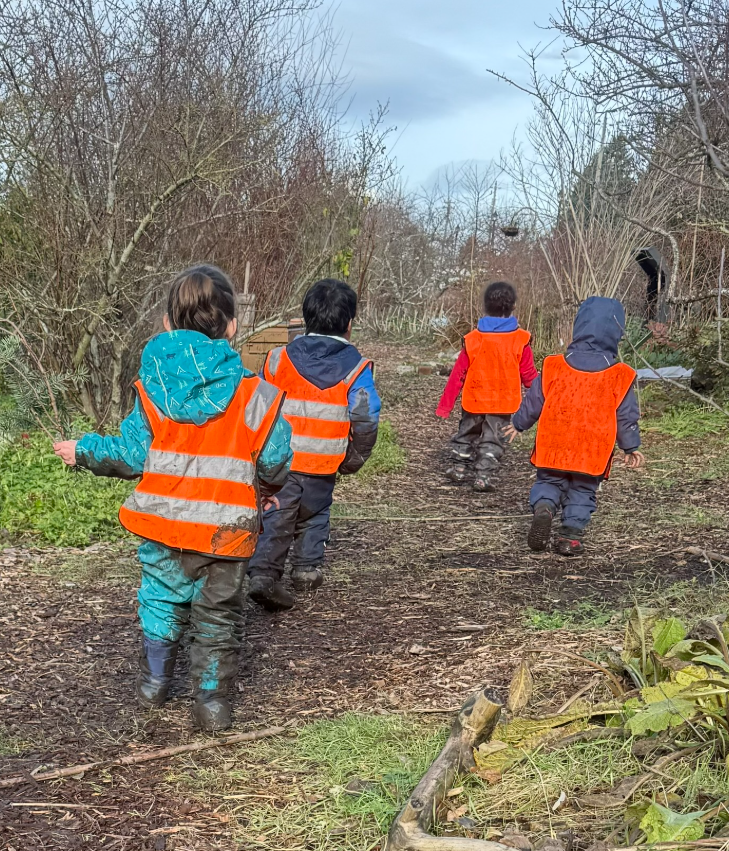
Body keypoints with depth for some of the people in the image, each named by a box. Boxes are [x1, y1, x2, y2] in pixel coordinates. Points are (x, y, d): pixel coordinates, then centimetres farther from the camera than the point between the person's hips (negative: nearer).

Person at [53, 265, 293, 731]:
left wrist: (84, 450, 12)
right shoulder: (254, 392, -11)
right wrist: (267, 489, 14)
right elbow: (275, 460, -8)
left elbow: (130, 455, -6)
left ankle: (154, 680, 36)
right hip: (226, 527, -2)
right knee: (218, 615, 13)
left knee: (162, 599, 23)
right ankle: (213, 699, 17)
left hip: (165, 521, 2)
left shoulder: (153, 387, -7)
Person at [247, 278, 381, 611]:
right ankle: (307, 568, 25)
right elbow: (366, 417, -5)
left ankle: (264, 571, -9)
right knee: (314, 514, 20)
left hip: (280, 458, 1)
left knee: (277, 515, 4)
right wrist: (354, 458, 9)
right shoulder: (354, 366, -5)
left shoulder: (280, 358, 0)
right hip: (324, 461, -1)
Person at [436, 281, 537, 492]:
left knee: (466, 433, 21)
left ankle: (459, 468, 29)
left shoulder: (473, 340, -8)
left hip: (474, 401, 1)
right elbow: (529, 375, -3)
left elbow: (458, 375, -4)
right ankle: (483, 476, 1)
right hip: (503, 403, -1)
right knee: (493, 440, 7)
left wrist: (445, 405, 1)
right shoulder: (520, 341, -10)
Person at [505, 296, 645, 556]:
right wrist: (631, 447, 13)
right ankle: (571, 535, 6)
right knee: (583, 491, 12)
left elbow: (534, 401, 5)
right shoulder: (620, 376, -3)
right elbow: (626, 416, 1)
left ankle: (543, 507, -14)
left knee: (548, 482, 14)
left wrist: (518, 424, 21)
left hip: (553, 446, 1)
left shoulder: (554, 366, -1)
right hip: (593, 451, 0)